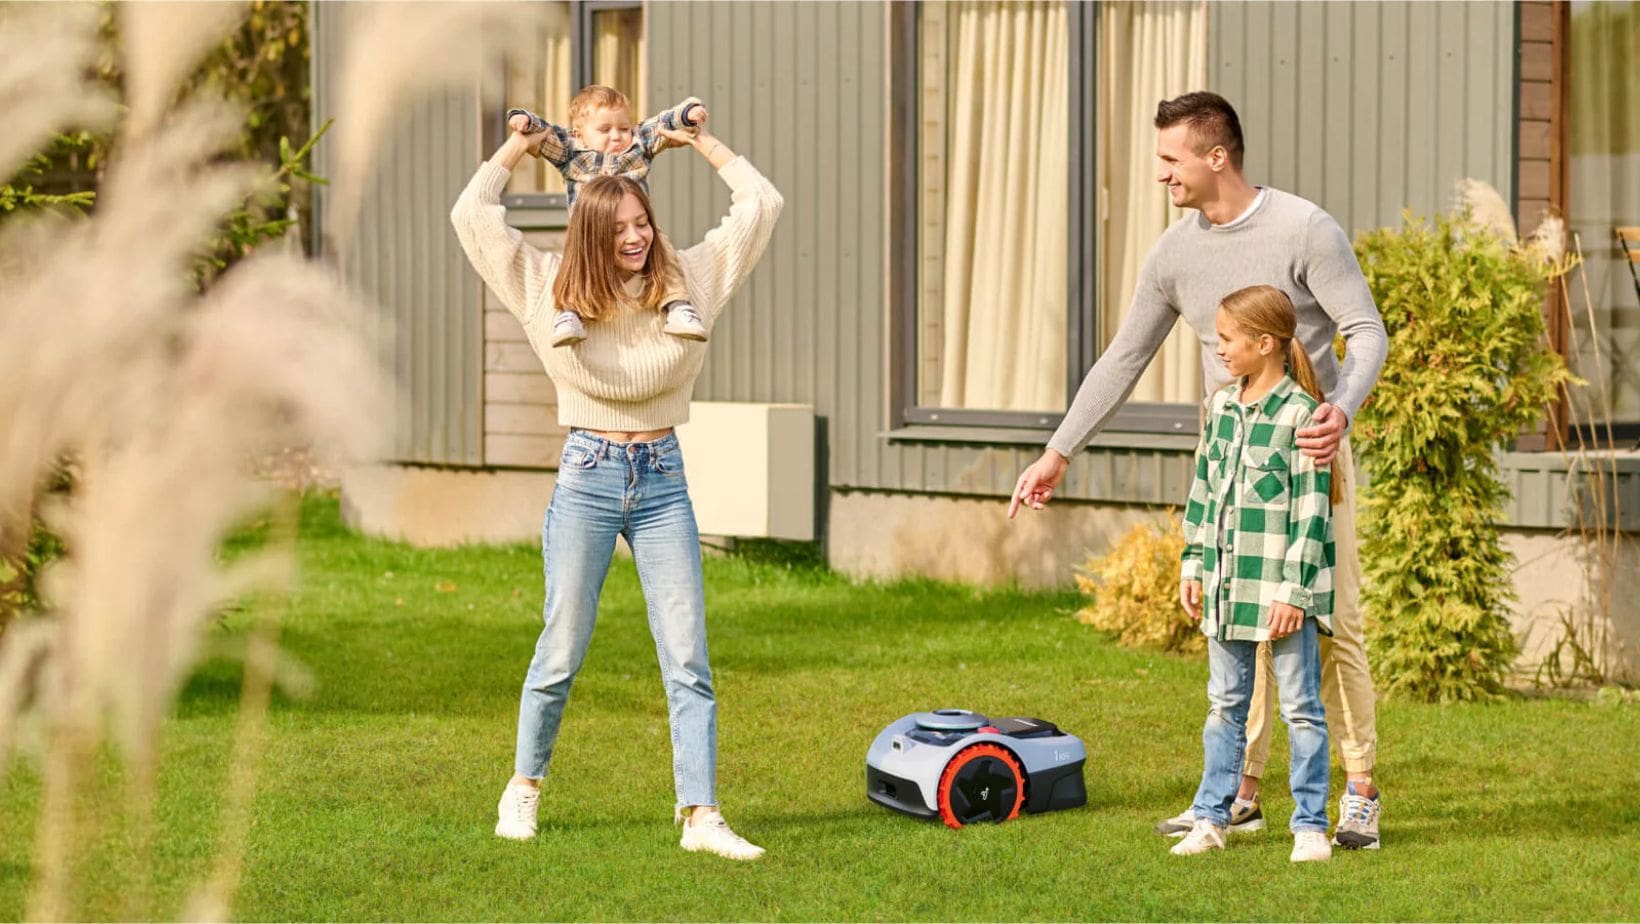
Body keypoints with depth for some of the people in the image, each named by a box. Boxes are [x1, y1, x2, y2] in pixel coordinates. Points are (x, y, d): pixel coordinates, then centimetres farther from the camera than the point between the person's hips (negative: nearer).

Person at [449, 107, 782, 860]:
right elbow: (470, 216, -3)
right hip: (587, 477, -1)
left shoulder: (687, 279, 3)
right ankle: (524, 786, 26)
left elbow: (760, 205, 6)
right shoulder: (551, 287, -1)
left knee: (688, 658, -4)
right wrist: (518, 149, 6)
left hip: (663, 480, 2)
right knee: (561, 652, 6)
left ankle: (700, 815, -6)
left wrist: (702, 143, 10)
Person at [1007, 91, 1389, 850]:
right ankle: (1239, 795, 7)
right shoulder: (1175, 253, 4)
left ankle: (1360, 792, 3)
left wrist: (1342, 410, -32)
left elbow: (1367, 333, -12)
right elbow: (1123, 359, 11)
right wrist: (1059, 453, 11)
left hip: (1308, 448, -5)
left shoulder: (1305, 231, -12)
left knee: (1332, 623, -5)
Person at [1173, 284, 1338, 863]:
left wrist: (1293, 589, -16)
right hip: (1229, 586, 7)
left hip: (1282, 587, -7)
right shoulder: (1222, 407, 9)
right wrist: (1193, 564, 12)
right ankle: (1211, 818, 19)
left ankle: (1310, 825, 7)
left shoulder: (1299, 414, -12)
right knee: (1225, 703, 13)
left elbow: (1311, 510, -13)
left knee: (1300, 706, 1)